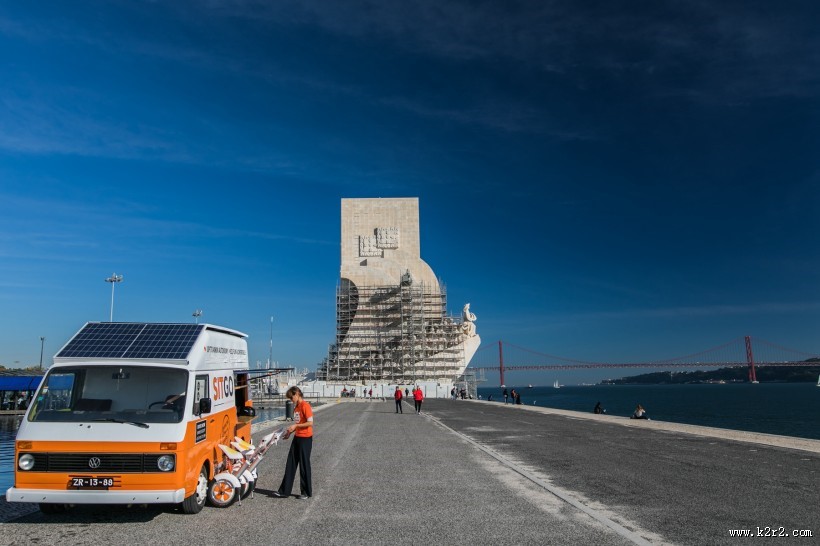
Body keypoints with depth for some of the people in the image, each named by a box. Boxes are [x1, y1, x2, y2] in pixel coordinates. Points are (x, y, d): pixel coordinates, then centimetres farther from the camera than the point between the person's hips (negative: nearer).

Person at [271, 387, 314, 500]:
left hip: (305, 438, -8)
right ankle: (284, 491, 16)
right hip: (297, 437, 8)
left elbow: (310, 423, -19)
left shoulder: (305, 405, -15)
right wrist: (290, 432, 8)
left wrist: (295, 426, -19)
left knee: (304, 465, 1)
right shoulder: (296, 407, 12)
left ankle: (307, 492, 13)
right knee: (290, 465, 10)